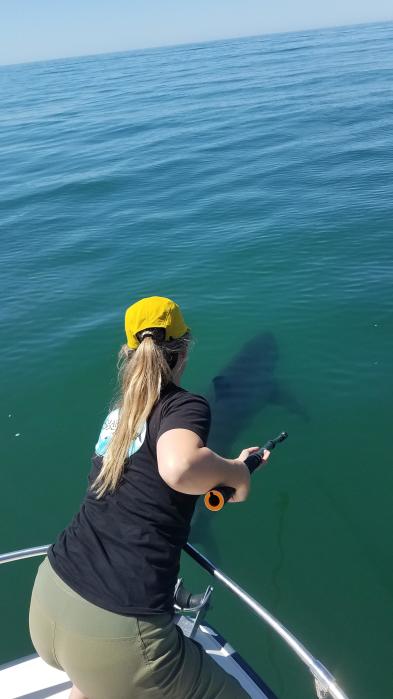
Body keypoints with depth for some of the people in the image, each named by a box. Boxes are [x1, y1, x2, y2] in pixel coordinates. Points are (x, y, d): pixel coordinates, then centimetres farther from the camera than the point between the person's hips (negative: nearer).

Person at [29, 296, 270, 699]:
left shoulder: (121, 409, 11)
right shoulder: (185, 405, -9)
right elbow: (178, 468, -33)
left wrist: (227, 469, 35)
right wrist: (235, 472, -12)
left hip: (49, 596, 8)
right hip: (115, 630, -7)